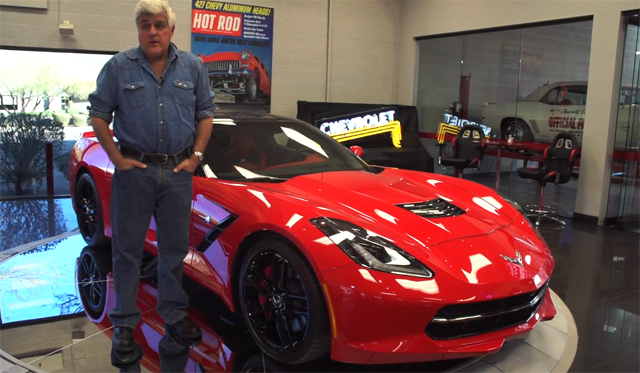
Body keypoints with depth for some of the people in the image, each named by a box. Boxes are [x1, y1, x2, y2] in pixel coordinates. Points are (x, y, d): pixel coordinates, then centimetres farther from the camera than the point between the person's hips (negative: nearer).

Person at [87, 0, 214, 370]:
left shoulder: (193, 67, 6)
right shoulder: (119, 67, 0)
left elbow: (206, 113, 11)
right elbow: (98, 114, 3)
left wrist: (196, 155, 0)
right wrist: (117, 157, -6)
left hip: (179, 171, 2)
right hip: (134, 169, -1)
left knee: (175, 247, 10)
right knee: (127, 249, 4)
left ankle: (175, 315, 24)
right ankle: (124, 324, 15)